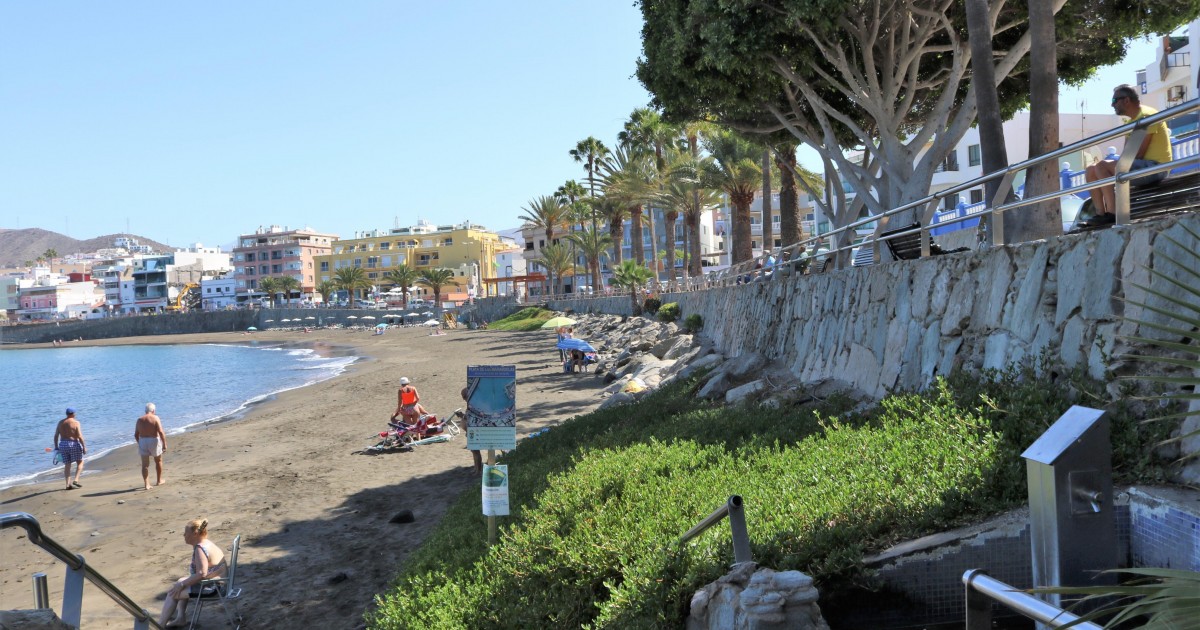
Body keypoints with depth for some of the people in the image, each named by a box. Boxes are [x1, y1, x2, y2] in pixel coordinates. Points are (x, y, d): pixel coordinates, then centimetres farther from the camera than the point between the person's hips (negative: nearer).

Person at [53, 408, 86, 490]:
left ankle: (68, 484, 4)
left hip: (63, 445, 5)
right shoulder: (76, 423, -9)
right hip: (74, 444, -5)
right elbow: (80, 436, -15)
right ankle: (76, 480, -3)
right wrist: (84, 447, -10)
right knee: (80, 462, 11)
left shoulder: (60, 422, 7)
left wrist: (56, 447, 14)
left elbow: (56, 435, 7)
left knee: (67, 465, 10)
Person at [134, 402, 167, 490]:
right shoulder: (155, 418, -8)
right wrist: (164, 444, -15)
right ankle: (159, 480, 30)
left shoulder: (140, 420, 4)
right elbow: (161, 432, -17)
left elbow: (136, 435, 8)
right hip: (154, 441, -2)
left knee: (145, 464, 5)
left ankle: (146, 484, -3)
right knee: (158, 461, 19)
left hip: (143, 442, 2)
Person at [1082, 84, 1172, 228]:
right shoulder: (1132, 121, 19)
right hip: (1143, 167, 10)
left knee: (1102, 166, -25)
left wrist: (1118, 167, -8)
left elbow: (1138, 154, -19)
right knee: (1091, 170, 4)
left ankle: (1112, 213, -28)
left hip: (1155, 167, -10)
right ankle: (1101, 214, -9)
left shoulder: (1146, 116, -12)